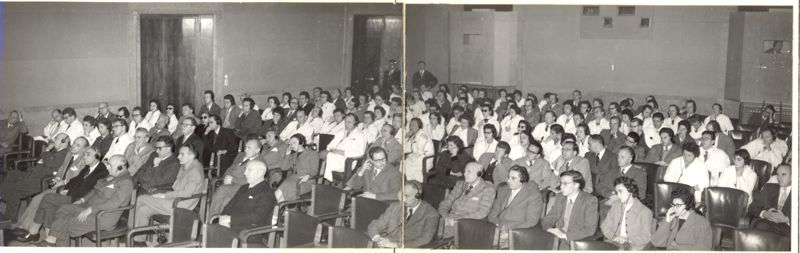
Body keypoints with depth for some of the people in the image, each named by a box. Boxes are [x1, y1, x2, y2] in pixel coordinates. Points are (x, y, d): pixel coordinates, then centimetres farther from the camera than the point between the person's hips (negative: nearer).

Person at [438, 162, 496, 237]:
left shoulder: (488, 189, 1)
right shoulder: (460, 185, 19)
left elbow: (482, 213, -10)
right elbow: (445, 203, 16)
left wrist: (457, 219, -17)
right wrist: (446, 217, -7)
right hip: (450, 223, 5)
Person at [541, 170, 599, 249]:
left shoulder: (590, 200, -6)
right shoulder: (559, 198, 12)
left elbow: (589, 229, -13)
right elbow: (547, 219, 14)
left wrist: (565, 235, -20)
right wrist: (550, 229, -10)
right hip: (558, 239, 5)